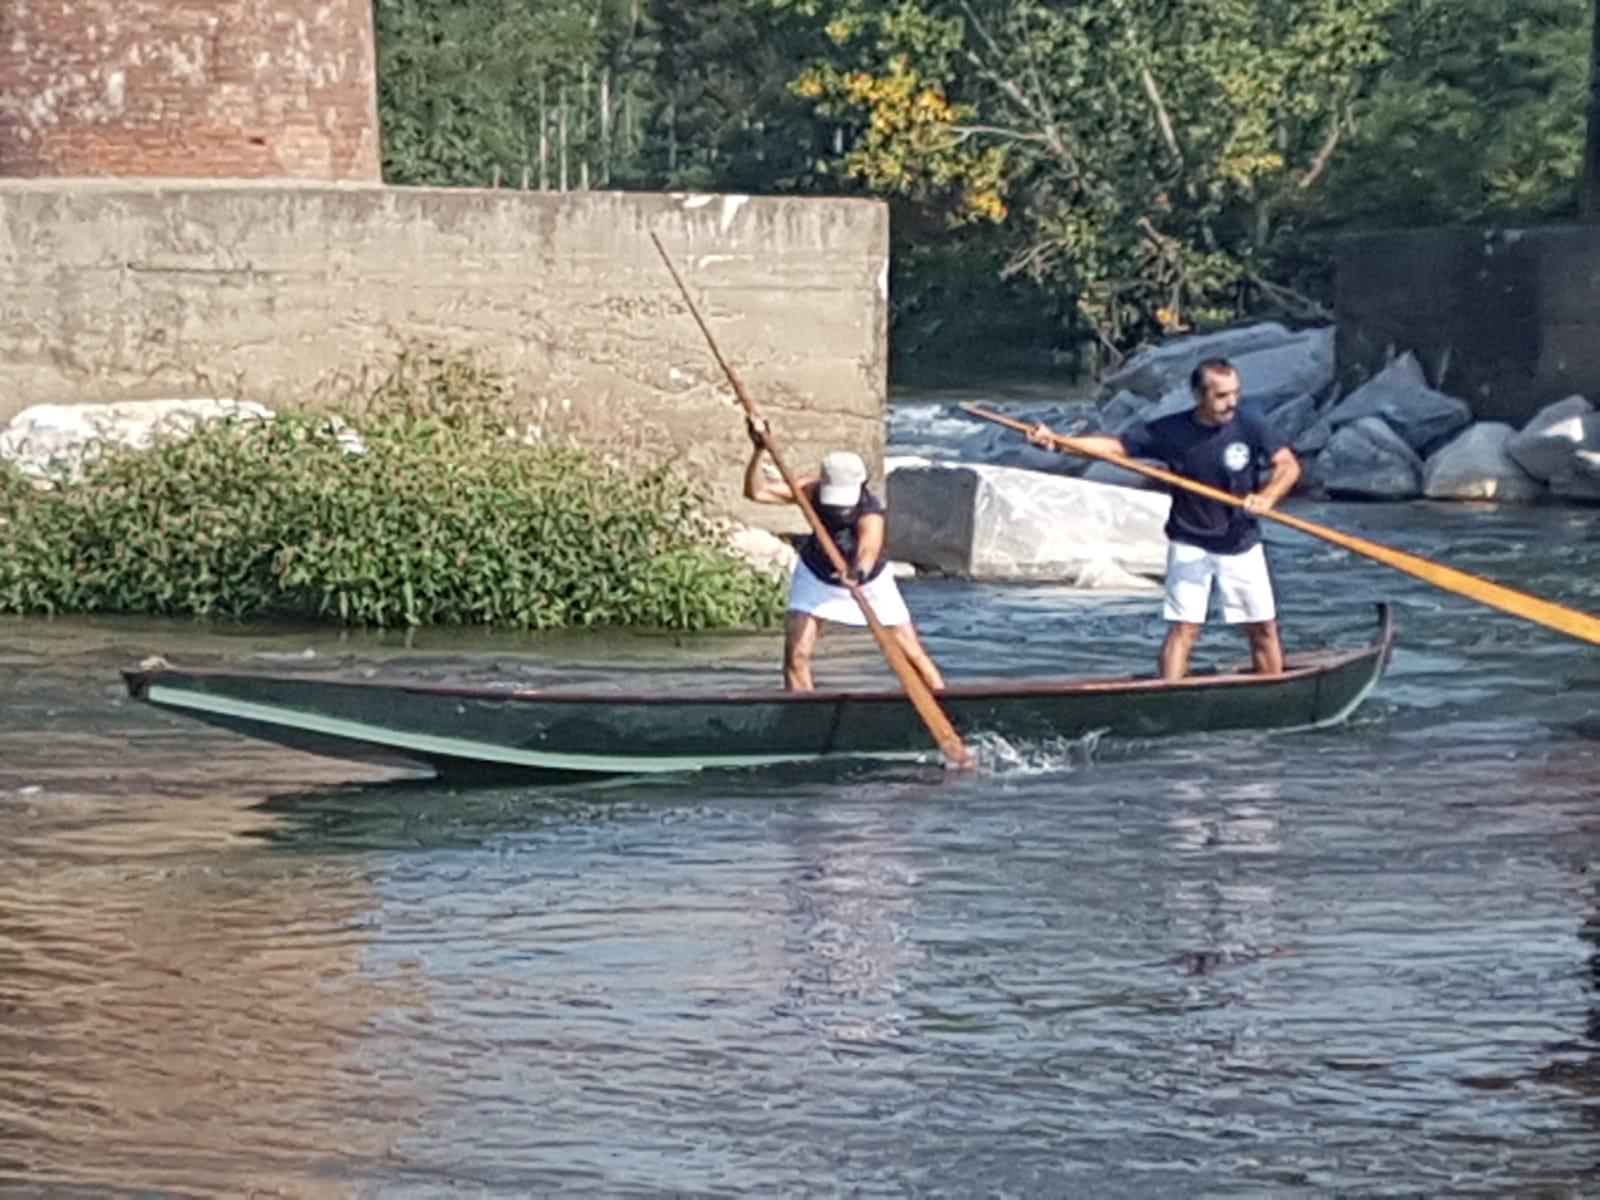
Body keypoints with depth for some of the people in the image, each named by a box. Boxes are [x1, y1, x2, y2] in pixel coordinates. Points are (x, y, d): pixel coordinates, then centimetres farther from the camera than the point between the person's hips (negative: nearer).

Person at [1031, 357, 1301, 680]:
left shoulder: (1249, 423, -13)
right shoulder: (1170, 432, -13)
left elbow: (1288, 465, -11)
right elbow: (1115, 445, -9)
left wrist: (1267, 497, -32)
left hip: (1242, 544, 1)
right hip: (1190, 545, -1)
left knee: (1264, 630, 6)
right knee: (1183, 628, -8)